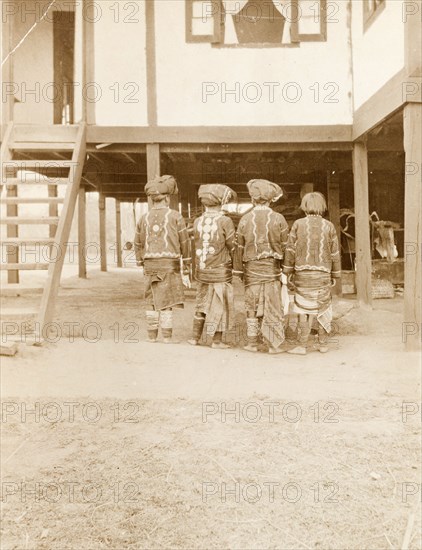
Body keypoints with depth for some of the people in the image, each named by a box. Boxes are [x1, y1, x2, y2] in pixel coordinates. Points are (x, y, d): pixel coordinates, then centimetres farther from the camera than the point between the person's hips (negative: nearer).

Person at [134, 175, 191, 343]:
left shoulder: (144, 218, 8)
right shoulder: (175, 216, -2)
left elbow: (138, 245, 12)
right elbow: (185, 245, -2)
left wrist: (142, 265, 22)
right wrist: (186, 271, 3)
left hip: (150, 265, 3)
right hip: (170, 264, -3)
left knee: (152, 300, 12)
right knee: (167, 301, 1)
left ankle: (152, 336, 16)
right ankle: (167, 336, 2)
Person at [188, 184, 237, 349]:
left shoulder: (197, 222, 1)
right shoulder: (225, 221, -12)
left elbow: (198, 245, 4)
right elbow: (232, 246, -8)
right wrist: (236, 264, 7)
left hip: (202, 270, 4)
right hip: (221, 270, -4)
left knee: (202, 303, 17)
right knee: (220, 305, 6)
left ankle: (195, 337, 21)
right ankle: (217, 340, 9)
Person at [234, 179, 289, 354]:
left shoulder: (245, 219, -1)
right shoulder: (278, 219, -4)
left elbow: (239, 247, 3)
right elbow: (285, 246, -2)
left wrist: (238, 270, 12)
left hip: (251, 268, 1)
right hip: (272, 268, -1)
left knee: (251, 306, 11)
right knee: (273, 306, 5)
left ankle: (252, 342, 16)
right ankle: (274, 344, 8)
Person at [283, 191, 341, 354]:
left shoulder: (298, 224, -4)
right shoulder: (329, 226, 0)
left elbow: (290, 250, -3)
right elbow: (334, 253, 4)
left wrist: (288, 272, 6)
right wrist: (335, 275, 14)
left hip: (302, 274, -1)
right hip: (323, 275, 1)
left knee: (304, 310, 5)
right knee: (323, 308, 12)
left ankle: (302, 346, 7)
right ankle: (323, 344, 19)